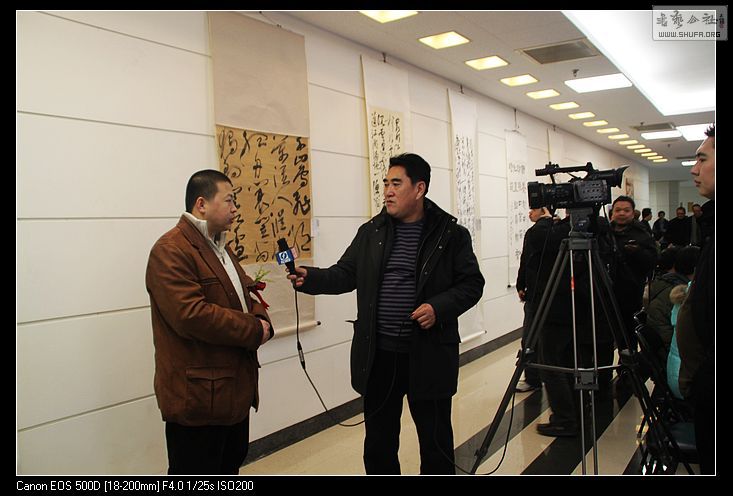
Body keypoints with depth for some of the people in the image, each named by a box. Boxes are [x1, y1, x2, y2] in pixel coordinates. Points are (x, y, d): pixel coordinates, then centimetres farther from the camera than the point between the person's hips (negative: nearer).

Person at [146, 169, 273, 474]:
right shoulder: (171, 251, -17)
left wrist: (261, 322, -5)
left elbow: (245, 297, 18)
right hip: (197, 397, -9)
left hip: (235, 390, 10)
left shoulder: (220, 248, 15)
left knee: (231, 464, 23)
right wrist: (253, 331, -18)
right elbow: (190, 314, -28)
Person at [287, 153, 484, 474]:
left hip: (429, 356, -3)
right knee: (379, 443, 16)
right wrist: (310, 278, -10)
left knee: (436, 442, 13)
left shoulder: (451, 234, -3)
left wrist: (439, 307, -17)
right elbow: (345, 274, 8)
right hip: (378, 355, 3)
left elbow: (471, 283, -1)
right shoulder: (371, 232, 7)